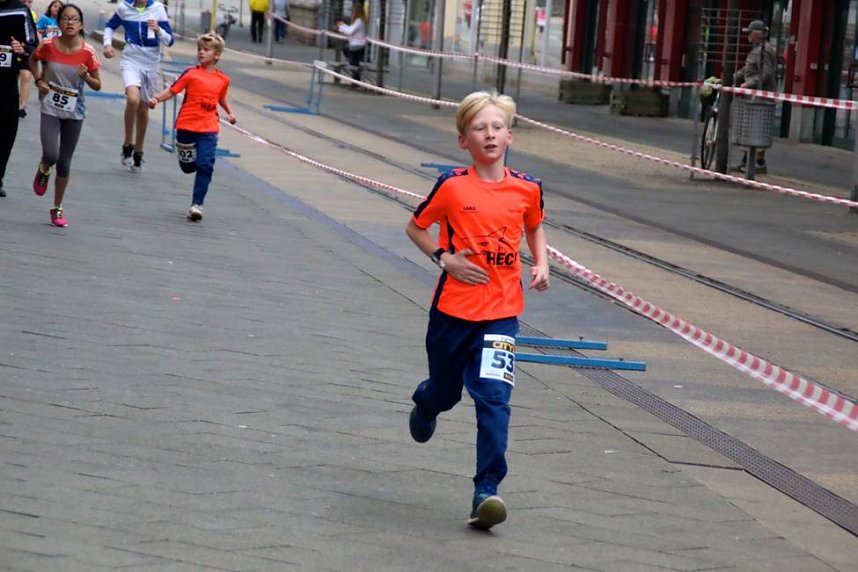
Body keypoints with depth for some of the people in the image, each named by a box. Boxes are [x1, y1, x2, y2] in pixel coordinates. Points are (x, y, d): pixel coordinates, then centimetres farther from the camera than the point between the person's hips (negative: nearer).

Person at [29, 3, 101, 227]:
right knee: (51, 155, -19)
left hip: (74, 111, 1)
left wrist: (86, 77, -22)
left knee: (64, 164, 7)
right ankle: (43, 170, 19)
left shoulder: (88, 52, -10)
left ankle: (57, 209, 24)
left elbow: (97, 85, -1)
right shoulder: (48, 46, -10)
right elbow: (33, 59, 13)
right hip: (50, 108, -1)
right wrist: (39, 80, -3)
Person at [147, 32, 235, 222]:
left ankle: (197, 204, -10)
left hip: (208, 129, 1)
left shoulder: (223, 79, 7)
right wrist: (156, 99, -19)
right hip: (186, 126, -1)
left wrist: (229, 113, 19)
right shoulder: (191, 73, -2)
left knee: (205, 165, -12)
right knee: (187, 166, 8)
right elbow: (172, 90, -5)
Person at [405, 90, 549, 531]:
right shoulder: (452, 186, -8)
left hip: (501, 313, 0)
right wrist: (445, 259, -10)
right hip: (453, 309, 0)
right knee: (445, 391, 17)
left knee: (493, 399, -12)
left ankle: (486, 491, -11)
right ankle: (425, 403, 56)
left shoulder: (527, 189, -1)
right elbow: (415, 228, 4)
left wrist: (541, 264, 3)